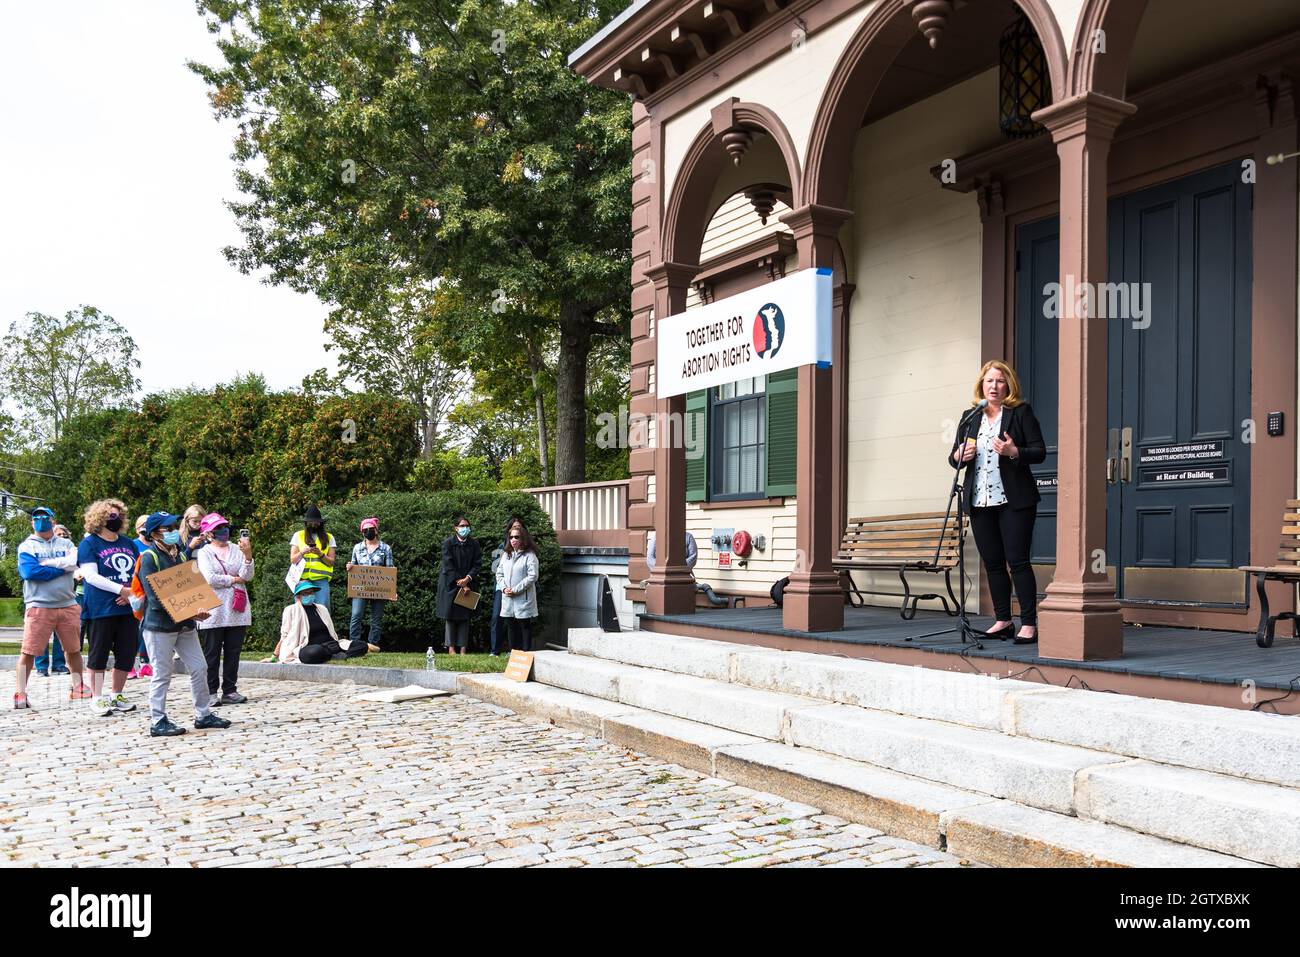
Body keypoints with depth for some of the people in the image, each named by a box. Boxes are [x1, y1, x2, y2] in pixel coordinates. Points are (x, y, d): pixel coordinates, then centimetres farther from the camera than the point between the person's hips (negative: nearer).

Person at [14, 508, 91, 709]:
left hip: (68, 605, 3)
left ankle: (78, 687, 25)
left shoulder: (65, 544, 12)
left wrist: (47, 563, -11)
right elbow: (29, 572, -14)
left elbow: (76, 561, -9)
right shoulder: (27, 546, 4)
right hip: (38, 607, -3)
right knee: (28, 651, -5)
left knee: (73, 649, 12)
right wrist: (62, 568, -10)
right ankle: (19, 694, 3)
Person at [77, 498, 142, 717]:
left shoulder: (128, 543, 15)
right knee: (99, 654, 2)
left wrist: (134, 593, -5)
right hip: (101, 609, -5)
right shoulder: (89, 543, -1)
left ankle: (116, 695, 20)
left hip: (128, 608, 5)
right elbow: (91, 576, -12)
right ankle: (97, 698, 11)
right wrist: (121, 589, -19)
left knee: (127, 654, 6)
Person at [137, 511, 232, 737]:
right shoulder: (149, 557, -10)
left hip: (185, 624, 7)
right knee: (162, 674, 0)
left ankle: (203, 715, 18)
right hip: (160, 624, -7)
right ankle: (158, 721, 10)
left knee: (199, 668, 8)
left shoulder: (180, 555, 13)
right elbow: (155, 596, -18)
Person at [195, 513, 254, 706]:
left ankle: (230, 690, 15)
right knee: (212, 653, 3)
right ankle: (211, 692, 9)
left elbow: (247, 576, -2)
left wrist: (248, 555, -17)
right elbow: (209, 579, -13)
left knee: (233, 652, 7)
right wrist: (235, 579, -5)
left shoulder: (236, 549, 8)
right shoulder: (204, 552, 1)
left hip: (237, 611, 3)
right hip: (214, 612, -3)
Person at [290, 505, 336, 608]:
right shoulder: (298, 536, 13)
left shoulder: (328, 538, 13)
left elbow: (331, 562, 7)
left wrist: (320, 554, -11)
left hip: (321, 581, 0)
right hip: (302, 579, 0)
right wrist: (302, 552, -11)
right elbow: (292, 560, 8)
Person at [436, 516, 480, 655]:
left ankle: (463, 648, 0)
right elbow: (448, 566, -8)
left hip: (467, 585, 2)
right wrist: (460, 584, -11)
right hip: (449, 583, -2)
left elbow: (476, 565, 2)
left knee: (464, 617, 0)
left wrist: (467, 579, -15)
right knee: (450, 616, -2)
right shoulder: (448, 543, -5)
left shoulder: (474, 545, 4)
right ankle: (451, 647, 0)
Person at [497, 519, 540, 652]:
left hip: (523, 599, -6)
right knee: (511, 628, 11)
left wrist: (516, 590, -16)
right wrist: (504, 588, -4)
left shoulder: (529, 555, -7)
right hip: (507, 599, 6)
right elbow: (499, 573, 15)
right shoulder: (506, 555, 15)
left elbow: (532, 576, -14)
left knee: (525, 627, -1)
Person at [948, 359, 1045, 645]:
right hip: (979, 501, 5)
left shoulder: (1021, 412, 2)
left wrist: (1014, 452, -20)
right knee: (992, 563, 8)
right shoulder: (970, 417, 15)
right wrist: (959, 455, -5)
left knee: (1017, 560, -8)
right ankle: (1003, 621, 17)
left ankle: (1029, 623, -4)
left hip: (1014, 500, -5)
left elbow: (1039, 452, -3)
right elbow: (954, 458, 18)